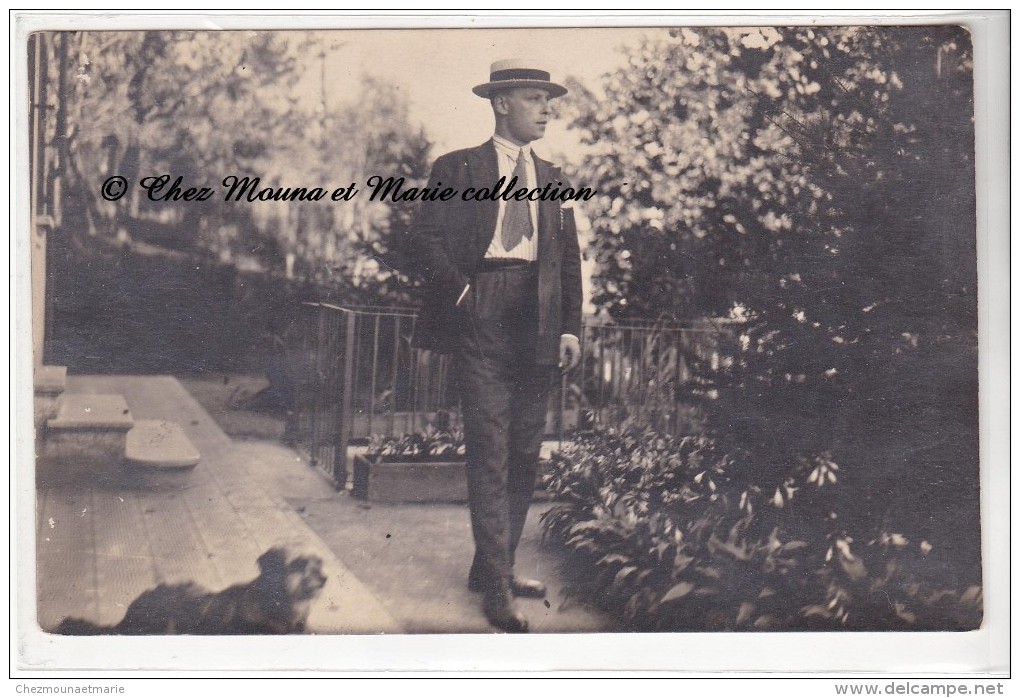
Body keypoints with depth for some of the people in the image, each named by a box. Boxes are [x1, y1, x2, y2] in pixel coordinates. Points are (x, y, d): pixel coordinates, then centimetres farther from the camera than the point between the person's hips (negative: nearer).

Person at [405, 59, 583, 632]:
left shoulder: (552, 178, 17)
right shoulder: (458, 169, 4)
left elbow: (569, 258, 14)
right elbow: (425, 239, -2)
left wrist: (570, 327, 6)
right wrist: (462, 292, -11)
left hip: (538, 332, 5)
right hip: (483, 327, -5)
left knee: (526, 456, 9)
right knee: (491, 455, -7)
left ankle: (496, 566, 23)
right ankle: (496, 587, -1)